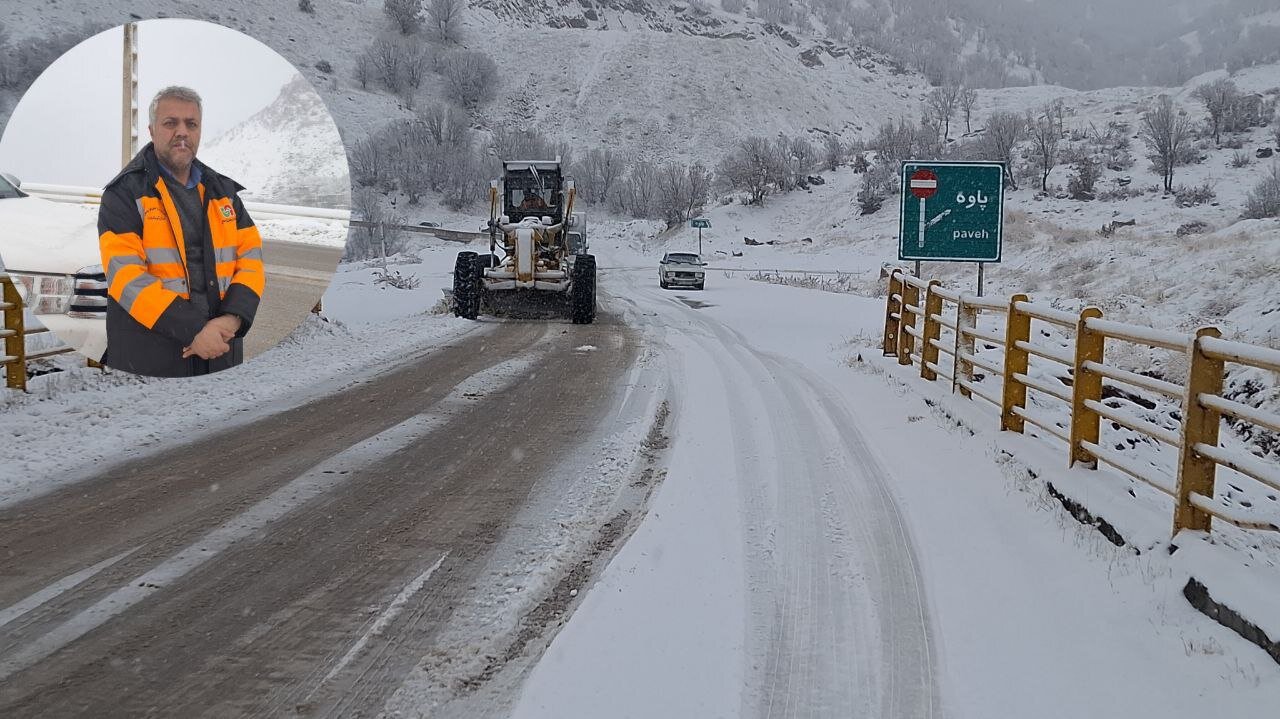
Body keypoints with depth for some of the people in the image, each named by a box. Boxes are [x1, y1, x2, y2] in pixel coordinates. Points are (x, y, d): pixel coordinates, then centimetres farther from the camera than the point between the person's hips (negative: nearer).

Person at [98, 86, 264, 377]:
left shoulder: (223, 191, 14)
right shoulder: (125, 194, -2)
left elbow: (251, 256, 7)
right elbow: (125, 275, -12)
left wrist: (232, 318, -13)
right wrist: (193, 331, -21)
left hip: (221, 351, 4)